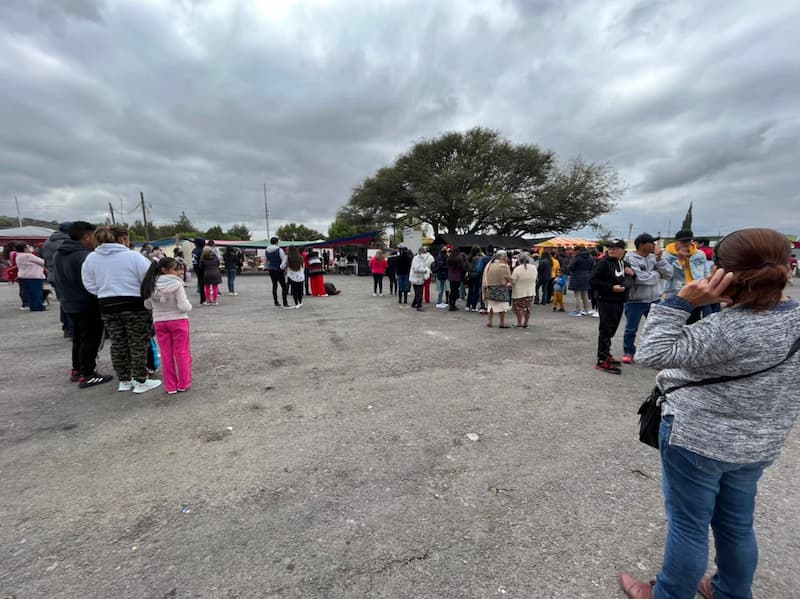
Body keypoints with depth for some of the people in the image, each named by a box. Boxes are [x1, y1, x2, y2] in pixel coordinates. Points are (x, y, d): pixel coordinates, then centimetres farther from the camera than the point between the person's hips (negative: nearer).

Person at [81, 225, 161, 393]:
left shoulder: (91, 258, 4)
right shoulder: (133, 256, -14)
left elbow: (90, 285, 7)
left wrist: (106, 294, 17)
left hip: (107, 307, 6)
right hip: (134, 305, -5)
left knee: (118, 344, 15)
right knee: (138, 344, 4)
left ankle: (124, 381, 25)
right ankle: (141, 381, 11)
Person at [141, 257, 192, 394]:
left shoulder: (151, 285, -1)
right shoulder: (176, 284, -16)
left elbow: (147, 305, 8)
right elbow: (184, 307, -19)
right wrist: (189, 305, 2)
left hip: (159, 322, 4)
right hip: (178, 321, -4)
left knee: (166, 355, 11)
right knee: (182, 353, 8)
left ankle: (170, 386, 18)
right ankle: (183, 384, 16)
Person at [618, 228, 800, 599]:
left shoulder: (729, 330, -29)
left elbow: (652, 353, -28)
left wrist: (682, 301, -27)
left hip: (696, 440, -7)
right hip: (758, 444, 8)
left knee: (688, 526, 12)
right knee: (737, 525, 26)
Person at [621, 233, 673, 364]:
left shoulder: (654, 257, 4)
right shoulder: (630, 258, -15)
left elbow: (669, 274, -1)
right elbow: (642, 278, -23)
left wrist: (659, 259, -11)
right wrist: (657, 273, -6)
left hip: (654, 300, 6)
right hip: (635, 300, -6)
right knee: (631, 329, 6)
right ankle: (629, 352, 23)